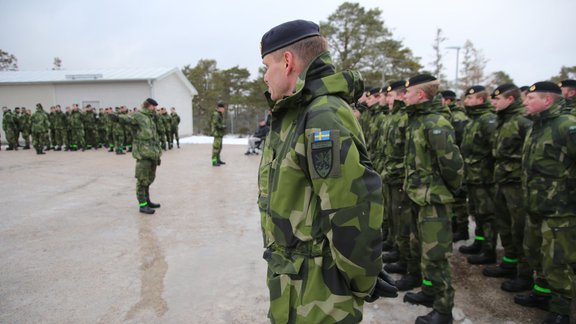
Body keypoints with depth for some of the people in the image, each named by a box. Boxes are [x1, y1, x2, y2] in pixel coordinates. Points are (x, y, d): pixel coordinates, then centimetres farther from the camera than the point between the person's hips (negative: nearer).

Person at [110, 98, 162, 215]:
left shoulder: (150, 119, 21)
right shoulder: (137, 116, -5)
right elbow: (127, 118, -28)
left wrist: (158, 154, 24)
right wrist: (118, 118, -51)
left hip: (152, 154, 9)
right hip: (143, 153, -9)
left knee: (149, 179, 16)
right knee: (142, 179, -4)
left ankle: (147, 201, 28)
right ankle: (143, 205, 1)